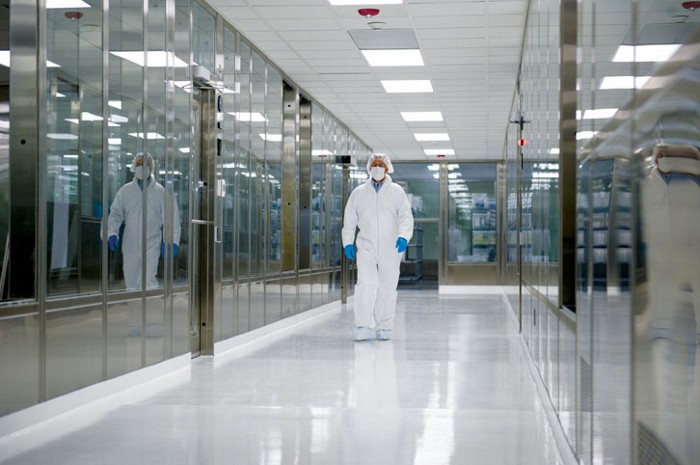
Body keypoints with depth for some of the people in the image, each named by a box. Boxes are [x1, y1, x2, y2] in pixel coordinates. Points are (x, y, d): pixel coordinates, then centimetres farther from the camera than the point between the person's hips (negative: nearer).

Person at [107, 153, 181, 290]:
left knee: (149, 281, -14)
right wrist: (112, 234, -14)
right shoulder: (125, 191, 6)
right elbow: (115, 213, 2)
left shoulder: (160, 191, 1)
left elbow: (172, 217, 1)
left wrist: (173, 241, -6)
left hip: (151, 245, -3)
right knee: (131, 282, 8)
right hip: (130, 246, 3)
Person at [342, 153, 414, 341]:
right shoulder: (359, 192, 12)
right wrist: (347, 242, 5)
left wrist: (403, 236, -18)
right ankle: (364, 327, -20)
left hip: (390, 248, 0)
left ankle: (384, 328, 11)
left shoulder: (396, 191, 7)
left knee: (387, 288, 2)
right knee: (365, 284, -17)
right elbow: (349, 219, 14)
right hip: (366, 247, 0)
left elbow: (406, 216, -2)